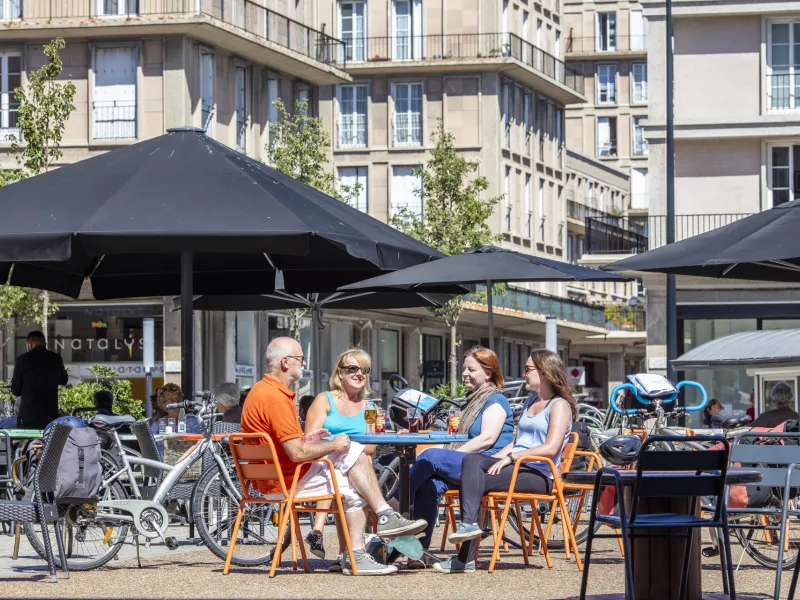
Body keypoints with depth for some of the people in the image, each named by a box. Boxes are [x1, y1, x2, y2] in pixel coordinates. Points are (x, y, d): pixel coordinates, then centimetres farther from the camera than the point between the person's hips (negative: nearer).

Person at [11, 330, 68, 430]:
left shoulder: (23, 359, -7)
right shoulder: (56, 359, 1)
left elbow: (15, 391, 0)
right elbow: (63, 381, 20)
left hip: (28, 416, -3)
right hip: (51, 416, 3)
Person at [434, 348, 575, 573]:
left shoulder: (559, 405, -1)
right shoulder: (531, 401, 28)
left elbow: (550, 448, -15)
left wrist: (510, 457, -17)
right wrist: (494, 459, 4)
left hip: (538, 473, -7)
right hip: (515, 466, 7)